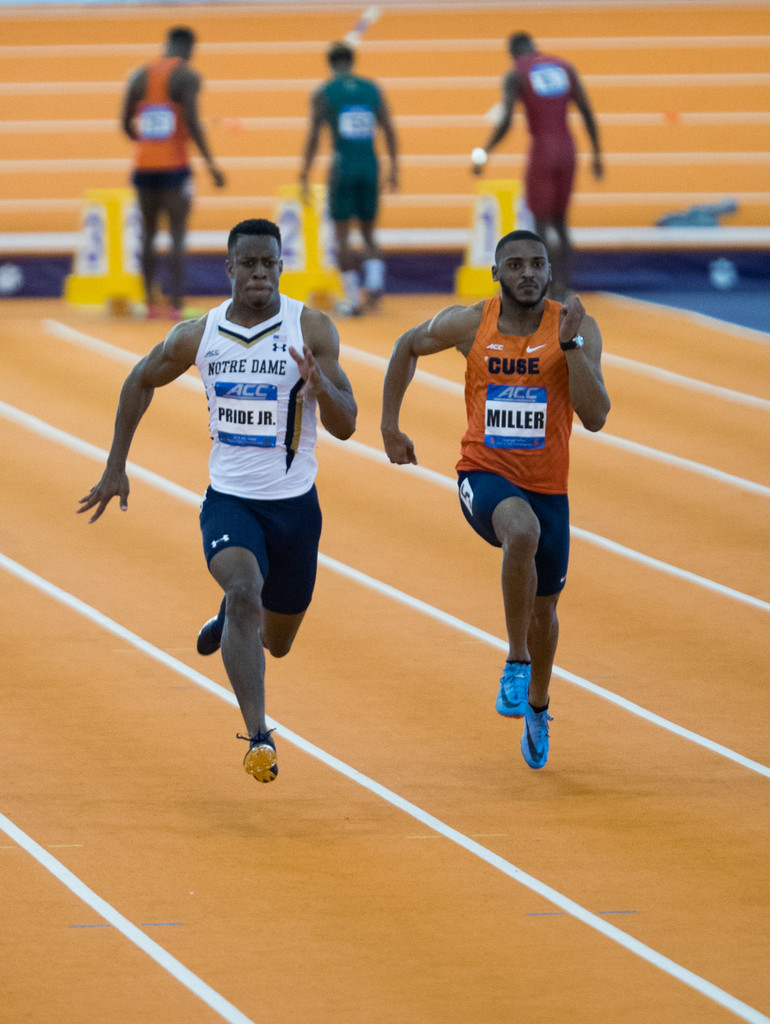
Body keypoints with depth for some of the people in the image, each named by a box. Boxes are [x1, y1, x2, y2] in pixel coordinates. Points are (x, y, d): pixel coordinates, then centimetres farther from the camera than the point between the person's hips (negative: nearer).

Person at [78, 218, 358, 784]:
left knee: (277, 641, 16)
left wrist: (320, 385, -33)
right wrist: (116, 467, 13)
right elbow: (141, 382, 15)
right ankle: (259, 737, -37)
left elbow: (346, 425, -12)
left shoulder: (312, 329, -10)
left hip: (295, 505, 1)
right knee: (245, 591, -30)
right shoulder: (198, 335, -4)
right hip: (229, 499, -1)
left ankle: (230, 617, 54)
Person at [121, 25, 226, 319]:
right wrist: (211, 164, -13)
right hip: (175, 168, -5)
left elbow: (126, 123, 10)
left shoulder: (139, 75, 9)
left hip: (144, 166, 5)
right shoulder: (187, 76, -7)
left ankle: (150, 302, 20)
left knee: (149, 234, 18)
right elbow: (192, 122, -17)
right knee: (177, 237, -3)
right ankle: (176, 305, -12)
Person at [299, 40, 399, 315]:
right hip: (370, 167, 3)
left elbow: (313, 135, -6)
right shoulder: (373, 89, 8)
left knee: (342, 236, 5)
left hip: (342, 167, -3)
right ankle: (375, 278, -10)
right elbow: (389, 130, 6)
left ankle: (353, 298, 0)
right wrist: (394, 169, 11)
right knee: (368, 233, 16)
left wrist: (304, 176, -2)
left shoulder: (322, 93, 0)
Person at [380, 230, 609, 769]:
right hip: (486, 476, -2)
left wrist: (570, 344, -26)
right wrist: (390, 426, 12)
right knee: (522, 532, -36)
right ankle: (517, 661, -21)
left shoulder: (577, 328, -10)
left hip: (548, 486, 2)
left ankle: (536, 708, 45)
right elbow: (408, 347, 14)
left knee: (544, 608, 16)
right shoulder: (469, 324, -7)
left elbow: (596, 417, -18)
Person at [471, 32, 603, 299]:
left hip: (541, 151, -5)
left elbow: (505, 122, -14)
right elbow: (588, 113, 7)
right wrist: (597, 154, 13)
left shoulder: (514, 75, -3)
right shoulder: (565, 68, 11)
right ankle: (562, 288, 10)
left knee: (541, 222, 3)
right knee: (559, 221, 16)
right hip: (567, 150, 5)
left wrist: (483, 154, -4)